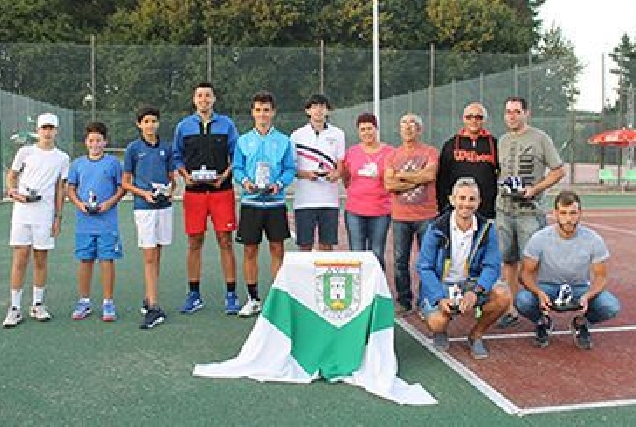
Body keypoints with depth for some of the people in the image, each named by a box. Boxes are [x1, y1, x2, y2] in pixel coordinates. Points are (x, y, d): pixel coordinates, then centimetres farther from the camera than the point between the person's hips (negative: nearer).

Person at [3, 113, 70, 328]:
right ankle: (15, 308, 2)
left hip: (45, 212, 1)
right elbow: (11, 176, 13)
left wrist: (58, 216, 4)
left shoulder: (62, 158, 9)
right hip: (22, 209, -1)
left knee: (41, 259, 6)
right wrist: (12, 192, -8)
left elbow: (60, 189, 9)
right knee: (20, 258, -3)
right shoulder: (25, 151, 8)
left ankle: (37, 305, 18)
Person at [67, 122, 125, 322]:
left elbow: (122, 188, 5)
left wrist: (109, 203, -11)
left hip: (107, 222, -2)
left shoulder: (113, 162, 3)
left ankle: (108, 303, 7)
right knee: (85, 260, 7)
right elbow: (71, 189, 13)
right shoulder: (78, 163, 10)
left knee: (107, 260, -1)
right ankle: (84, 302, 18)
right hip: (84, 222, 2)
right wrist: (79, 204, -5)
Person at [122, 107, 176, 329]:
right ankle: (154, 308, -8)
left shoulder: (166, 148, 10)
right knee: (149, 257, -6)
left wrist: (170, 190, -5)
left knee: (156, 255, 10)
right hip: (143, 207, -3)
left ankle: (148, 298, 22)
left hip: (164, 206, 3)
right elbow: (125, 182, 4)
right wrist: (144, 193, -11)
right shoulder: (133, 149, 2)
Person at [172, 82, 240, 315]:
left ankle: (231, 295, 5)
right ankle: (194, 295, 15)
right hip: (194, 191, 1)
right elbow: (177, 157, 13)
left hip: (222, 190, -1)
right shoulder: (183, 126, 9)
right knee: (194, 243, 5)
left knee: (225, 241, -2)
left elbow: (236, 156, 7)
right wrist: (185, 175, -4)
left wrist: (225, 175, -8)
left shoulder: (226, 124, 6)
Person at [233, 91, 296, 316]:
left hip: (275, 202, -1)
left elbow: (290, 169, 3)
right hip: (250, 202, 1)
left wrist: (279, 184, -15)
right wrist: (245, 181, -13)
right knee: (250, 250, 4)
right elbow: (237, 168, 7)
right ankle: (253, 299, 16)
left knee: (277, 249, 3)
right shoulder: (243, 141, 7)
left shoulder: (283, 141, 5)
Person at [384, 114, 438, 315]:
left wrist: (401, 175, -6)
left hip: (426, 215, -2)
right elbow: (388, 184, -2)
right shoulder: (393, 155, 11)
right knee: (400, 260, 5)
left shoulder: (431, 152, 3)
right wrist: (417, 180, -8)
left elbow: (429, 174, -16)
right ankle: (403, 301, 15)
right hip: (400, 216, 3)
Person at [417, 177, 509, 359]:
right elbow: (424, 267, -12)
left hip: (470, 283, 3)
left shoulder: (486, 228, -5)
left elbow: (492, 266, -8)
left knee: (503, 294, -24)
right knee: (437, 322, -30)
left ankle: (476, 334, 3)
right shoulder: (437, 229, -12)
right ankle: (440, 331, 13)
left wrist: (475, 292, -27)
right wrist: (441, 298, -25)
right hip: (440, 285, -3)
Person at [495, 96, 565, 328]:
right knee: (508, 260, 8)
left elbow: (559, 171, -2)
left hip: (530, 211, -5)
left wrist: (534, 189, -12)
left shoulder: (540, 138, -2)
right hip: (504, 210, 5)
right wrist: (502, 188, 3)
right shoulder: (503, 141, 13)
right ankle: (513, 309, 17)